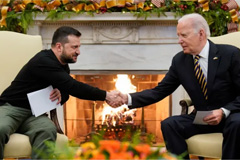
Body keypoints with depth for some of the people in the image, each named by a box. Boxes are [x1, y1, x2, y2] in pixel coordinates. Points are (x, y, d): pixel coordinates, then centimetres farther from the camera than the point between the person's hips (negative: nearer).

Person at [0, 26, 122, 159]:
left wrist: (61, 94, -8)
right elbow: (73, 87, -25)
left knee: (48, 130, -31)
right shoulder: (44, 61, -19)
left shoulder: (63, 66, 8)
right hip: (11, 108, -6)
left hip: (34, 114, 6)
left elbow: (67, 91, 18)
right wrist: (105, 95, -21)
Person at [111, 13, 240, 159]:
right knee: (168, 124, -20)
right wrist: (128, 98, -12)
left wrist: (224, 111, -25)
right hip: (201, 118, 4)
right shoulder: (180, 60, 0)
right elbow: (159, 91, 1)